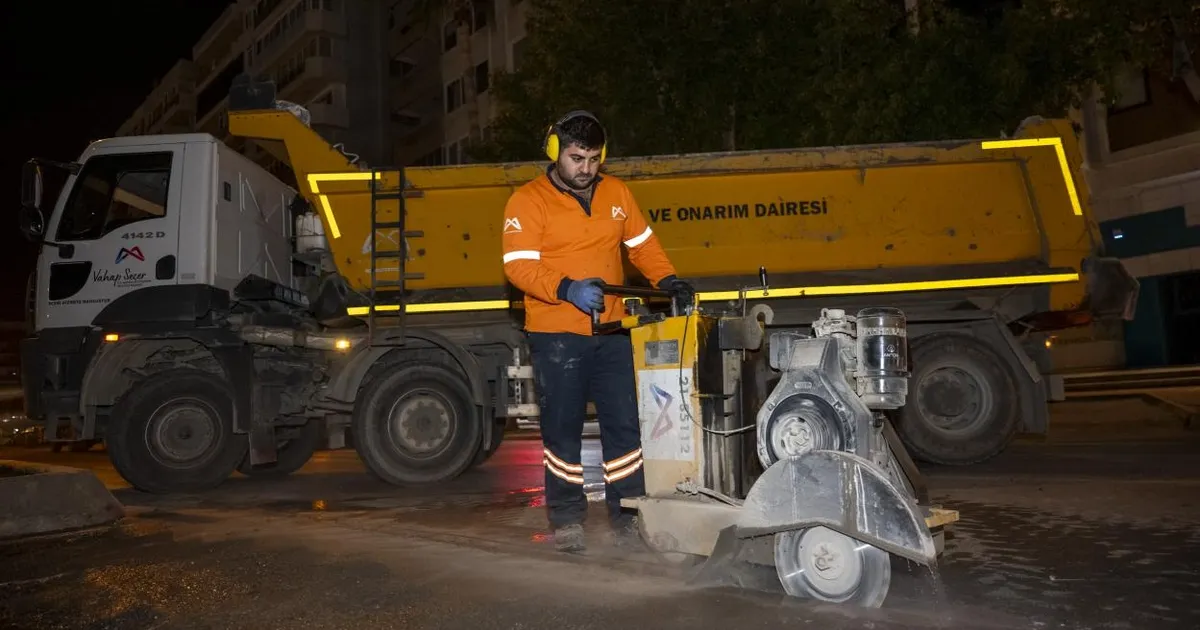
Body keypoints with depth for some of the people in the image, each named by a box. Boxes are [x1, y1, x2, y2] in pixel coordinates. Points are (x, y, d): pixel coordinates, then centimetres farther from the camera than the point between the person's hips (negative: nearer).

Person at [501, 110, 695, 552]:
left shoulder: (616, 193, 9)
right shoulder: (528, 201, -5)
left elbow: (643, 245, 15)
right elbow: (519, 266, -14)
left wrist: (668, 281, -1)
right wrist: (567, 289, -28)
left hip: (611, 331, 4)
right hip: (555, 336, -4)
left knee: (625, 423, 6)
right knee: (562, 429, 6)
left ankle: (626, 511, 19)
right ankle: (566, 518, 20)